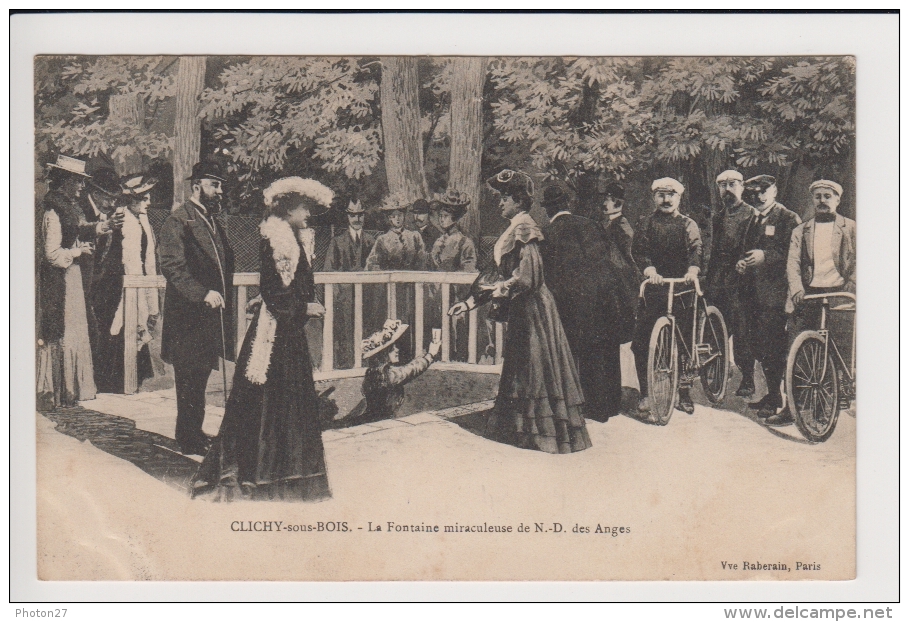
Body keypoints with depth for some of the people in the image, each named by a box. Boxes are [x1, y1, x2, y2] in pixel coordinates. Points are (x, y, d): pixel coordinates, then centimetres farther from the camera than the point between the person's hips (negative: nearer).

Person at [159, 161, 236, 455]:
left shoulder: (213, 220, 17)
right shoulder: (178, 221, -9)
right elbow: (172, 266, -18)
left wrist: (223, 298, 15)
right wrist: (203, 293, -26)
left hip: (210, 313, 8)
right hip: (187, 315, -8)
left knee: (200, 377, 13)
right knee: (190, 378, -2)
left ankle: (193, 433, 22)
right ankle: (189, 440, 6)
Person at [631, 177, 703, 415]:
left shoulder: (688, 224, 9)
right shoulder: (647, 223, 11)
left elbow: (695, 248, -7)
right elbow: (639, 249, -3)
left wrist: (693, 269, -29)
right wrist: (649, 269, -24)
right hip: (653, 286, 1)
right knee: (641, 341, -4)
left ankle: (684, 391, 11)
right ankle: (645, 393, 6)